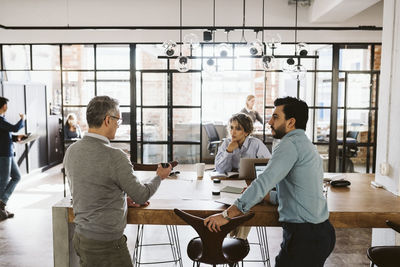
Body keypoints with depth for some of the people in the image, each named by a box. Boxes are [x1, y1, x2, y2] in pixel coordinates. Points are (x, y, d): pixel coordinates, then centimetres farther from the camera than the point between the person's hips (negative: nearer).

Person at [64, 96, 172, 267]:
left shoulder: (71, 151, 0)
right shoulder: (115, 157, -23)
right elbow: (141, 197, -10)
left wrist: (124, 195, 16)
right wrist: (160, 176, 7)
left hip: (80, 238, 8)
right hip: (106, 246, -8)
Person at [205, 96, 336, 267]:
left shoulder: (291, 143, -15)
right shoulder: (307, 145, 17)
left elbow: (265, 181, -25)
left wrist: (227, 214, -23)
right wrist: (261, 195, 14)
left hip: (304, 238, -9)